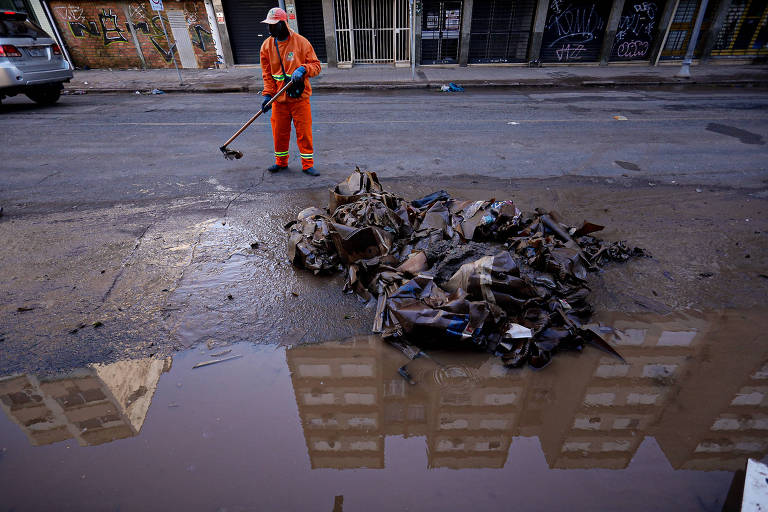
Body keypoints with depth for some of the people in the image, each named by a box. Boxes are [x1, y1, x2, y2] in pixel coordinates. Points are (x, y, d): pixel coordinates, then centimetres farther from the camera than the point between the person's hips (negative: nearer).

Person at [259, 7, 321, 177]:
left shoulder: (301, 42, -4)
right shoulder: (267, 45, 5)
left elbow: (316, 65, -3)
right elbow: (267, 73, 8)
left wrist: (303, 69, -22)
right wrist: (268, 94, -3)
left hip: (300, 97, -3)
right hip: (279, 98, 3)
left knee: (304, 132, -1)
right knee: (279, 132, 9)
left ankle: (308, 164, 10)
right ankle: (281, 162, 26)